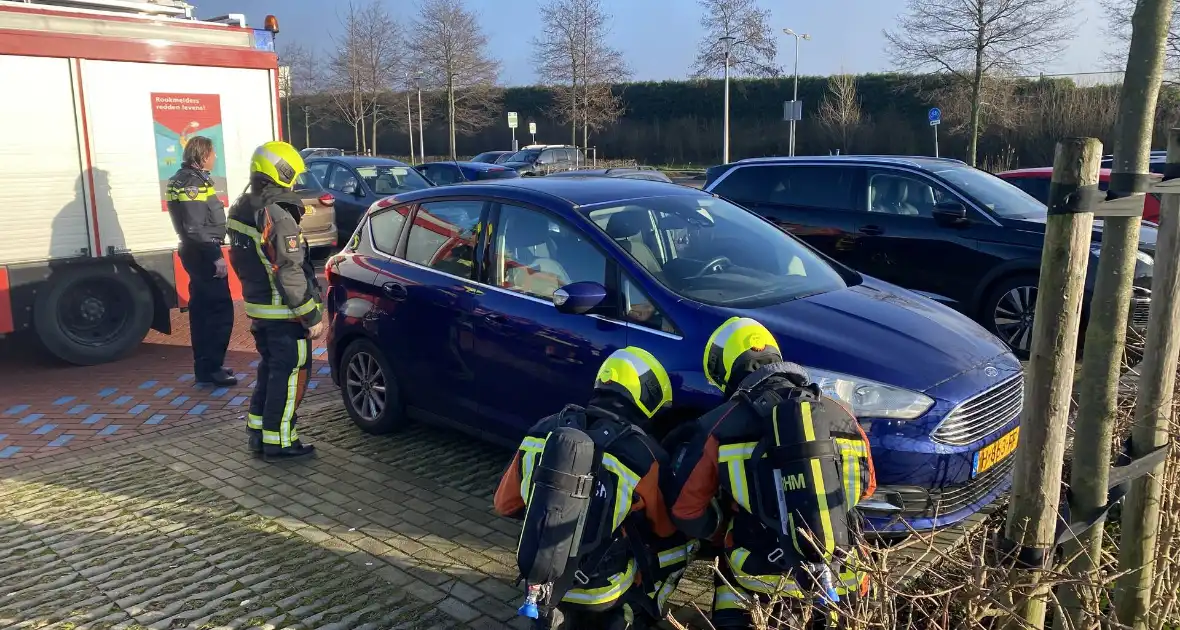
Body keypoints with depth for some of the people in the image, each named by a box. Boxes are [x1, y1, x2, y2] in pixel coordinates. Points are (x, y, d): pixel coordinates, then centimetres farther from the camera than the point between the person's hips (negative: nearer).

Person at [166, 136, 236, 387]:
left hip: (195, 252, 11)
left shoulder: (183, 179, 15)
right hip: (204, 254, -11)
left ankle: (204, 365, 21)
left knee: (203, 309, 14)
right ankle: (210, 368, -7)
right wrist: (216, 257, -23)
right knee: (220, 310, -9)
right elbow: (195, 228, -24)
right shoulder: (194, 183, -17)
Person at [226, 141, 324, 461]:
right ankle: (278, 440, 7)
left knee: (270, 368, 20)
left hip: (256, 306, 9)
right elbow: (291, 275, -23)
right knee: (290, 374, 1)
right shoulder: (279, 218, -21)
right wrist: (312, 316, -17)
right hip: (284, 313, -9)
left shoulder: (239, 210, 8)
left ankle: (258, 431, 27)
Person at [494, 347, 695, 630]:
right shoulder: (644, 457, -18)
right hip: (602, 597, -3)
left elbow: (505, 504, 5)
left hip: (540, 583, 3)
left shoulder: (542, 432, -8)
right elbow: (667, 530, -2)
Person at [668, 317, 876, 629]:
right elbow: (866, 485, 16)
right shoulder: (838, 414, 1)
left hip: (764, 574, -2)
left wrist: (723, 530, 17)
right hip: (840, 573, 2)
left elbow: (685, 509, -1)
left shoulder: (720, 425, -7)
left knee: (728, 571, 27)